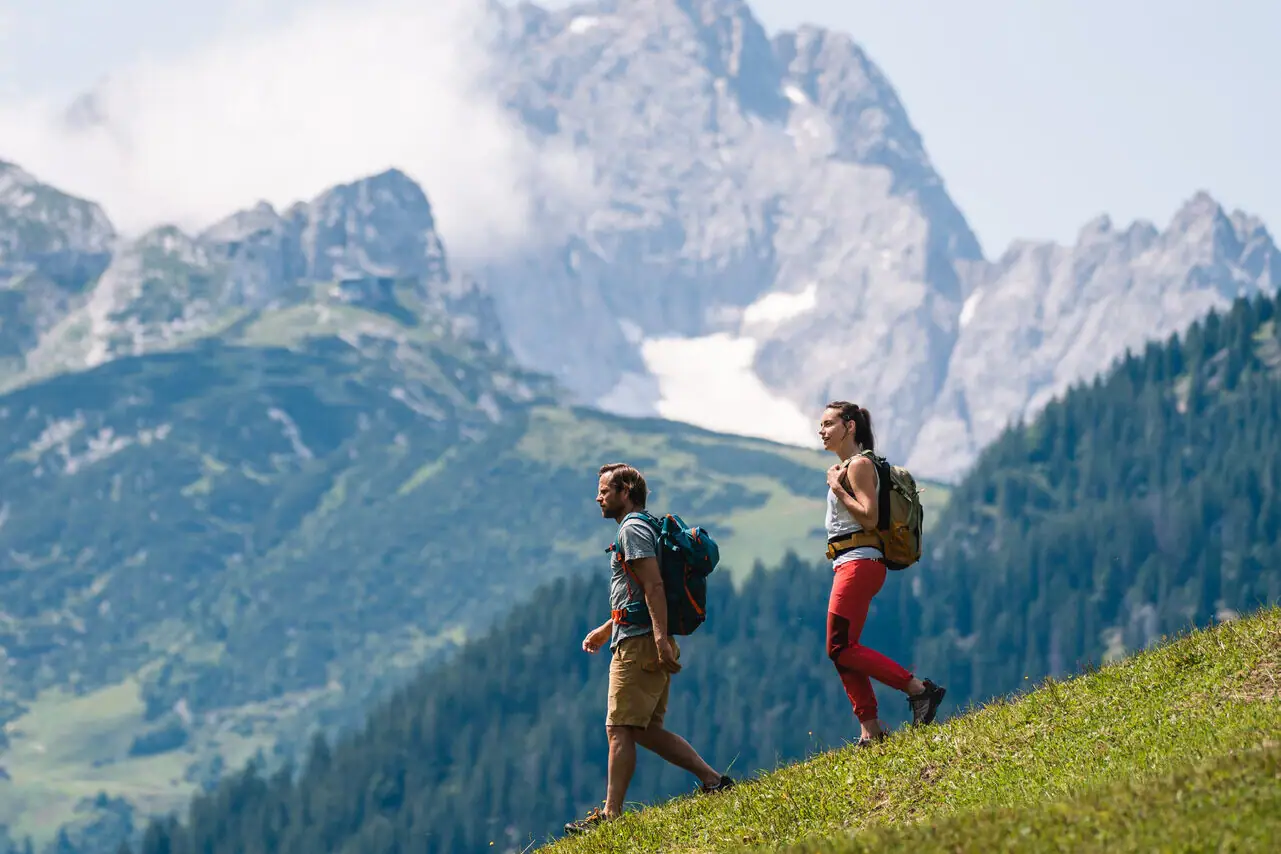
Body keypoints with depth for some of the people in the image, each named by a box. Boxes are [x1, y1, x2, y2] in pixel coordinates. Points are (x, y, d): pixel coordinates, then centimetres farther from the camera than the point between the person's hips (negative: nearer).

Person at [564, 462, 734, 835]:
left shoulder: (633, 529, -9)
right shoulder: (641, 529, 23)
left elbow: (653, 587, -20)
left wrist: (660, 638, -28)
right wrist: (605, 630, 31)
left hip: (639, 644, -10)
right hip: (649, 644, 10)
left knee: (619, 729, -10)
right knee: (646, 730, 11)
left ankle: (611, 815, -11)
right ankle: (713, 780, 7)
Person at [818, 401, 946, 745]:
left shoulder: (858, 465, -10)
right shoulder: (846, 467, 19)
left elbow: (869, 517, -19)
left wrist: (838, 489, -14)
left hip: (859, 562, -10)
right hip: (848, 565, 10)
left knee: (841, 648, -15)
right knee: (842, 651, 6)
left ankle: (919, 689, -16)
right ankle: (871, 728, 4)